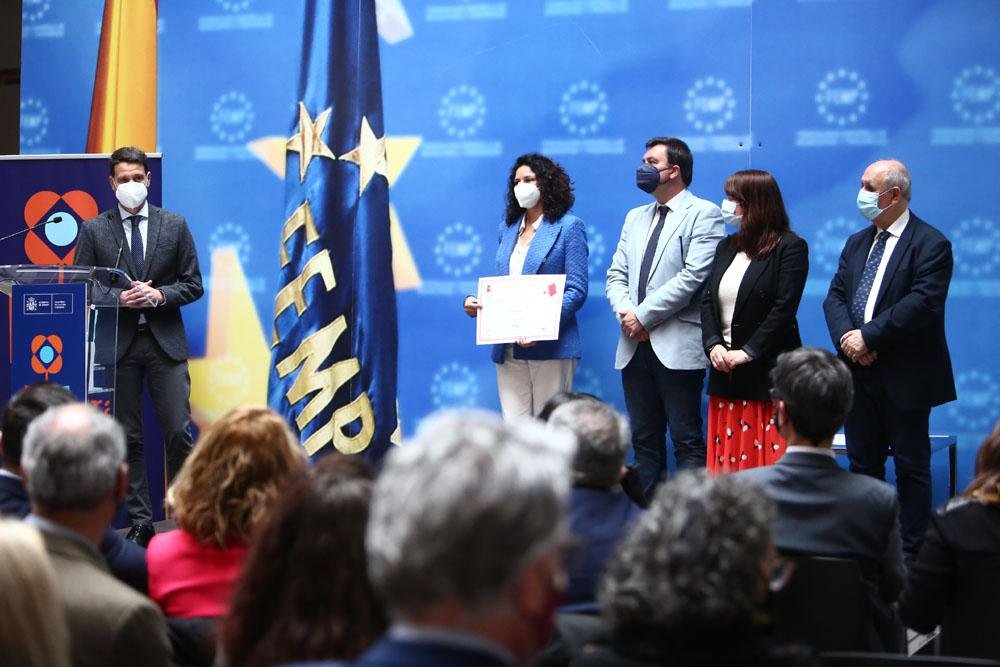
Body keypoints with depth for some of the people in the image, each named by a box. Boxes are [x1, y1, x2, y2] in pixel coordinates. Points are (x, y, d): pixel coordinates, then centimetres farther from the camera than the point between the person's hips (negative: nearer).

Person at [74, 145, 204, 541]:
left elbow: (193, 285, 6)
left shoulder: (174, 225, 6)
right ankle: (140, 522, 10)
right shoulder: (94, 230, 4)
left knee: (179, 432, -5)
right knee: (127, 437, 4)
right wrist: (119, 299, -13)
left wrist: (160, 295, -11)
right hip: (118, 343, 0)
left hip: (166, 343, 0)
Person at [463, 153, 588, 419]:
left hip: (550, 346, -5)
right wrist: (475, 303, -1)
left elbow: (576, 290, -7)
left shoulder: (568, 226, 0)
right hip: (507, 349, 5)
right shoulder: (508, 228, 18)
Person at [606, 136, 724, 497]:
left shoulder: (703, 214, -3)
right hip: (635, 345, 7)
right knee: (644, 441, 10)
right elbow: (616, 275, 15)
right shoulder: (636, 217, 20)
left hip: (677, 346, -7)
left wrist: (644, 316, -14)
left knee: (687, 442, -5)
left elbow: (693, 276, -14)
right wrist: (625, 311, -6)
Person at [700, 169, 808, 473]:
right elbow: (708, 300, 11)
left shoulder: (790, 247, -5)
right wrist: (713, 345, -5)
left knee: (767, 459, -7)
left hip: (767, 374, -6)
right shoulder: (727, 246, 15)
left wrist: (747, 353, -17)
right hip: (725, 373, 6)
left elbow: (784, 308, -13)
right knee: (726, 459, 6)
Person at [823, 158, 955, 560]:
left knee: (911, 465, 2)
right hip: (859, 373, 7)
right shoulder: (857, 243, 14)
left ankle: (911, 553, 9)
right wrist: (845, 336, -12)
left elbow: (923, 303, -20)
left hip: (905, 376, -7)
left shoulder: (930, 244, -9)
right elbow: (835, 296, 8)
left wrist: (868, 336, -21)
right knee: (862, 463, 12)